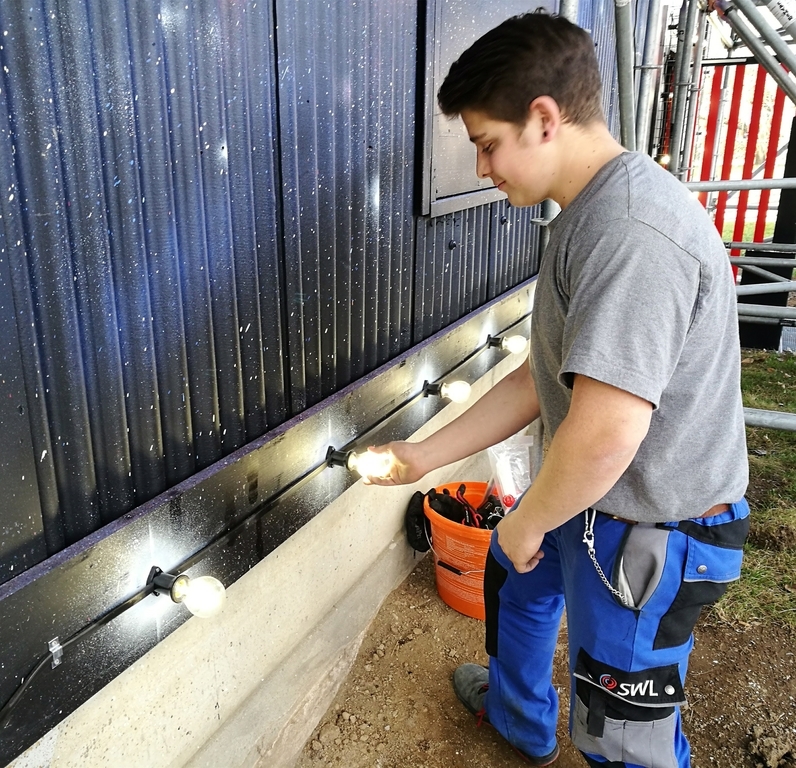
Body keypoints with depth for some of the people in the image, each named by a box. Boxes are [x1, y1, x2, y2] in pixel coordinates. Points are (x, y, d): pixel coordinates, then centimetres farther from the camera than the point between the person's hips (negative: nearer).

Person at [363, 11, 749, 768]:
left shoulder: (630, 230, -29)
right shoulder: (585, 217, 6)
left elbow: (605, 433, -35)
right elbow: (541, 378, 8)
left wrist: (525, 523, -15)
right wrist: (424, 456, 9)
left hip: (651, 535, -10)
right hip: (591, 498, 11)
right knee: (511, 575, 31)